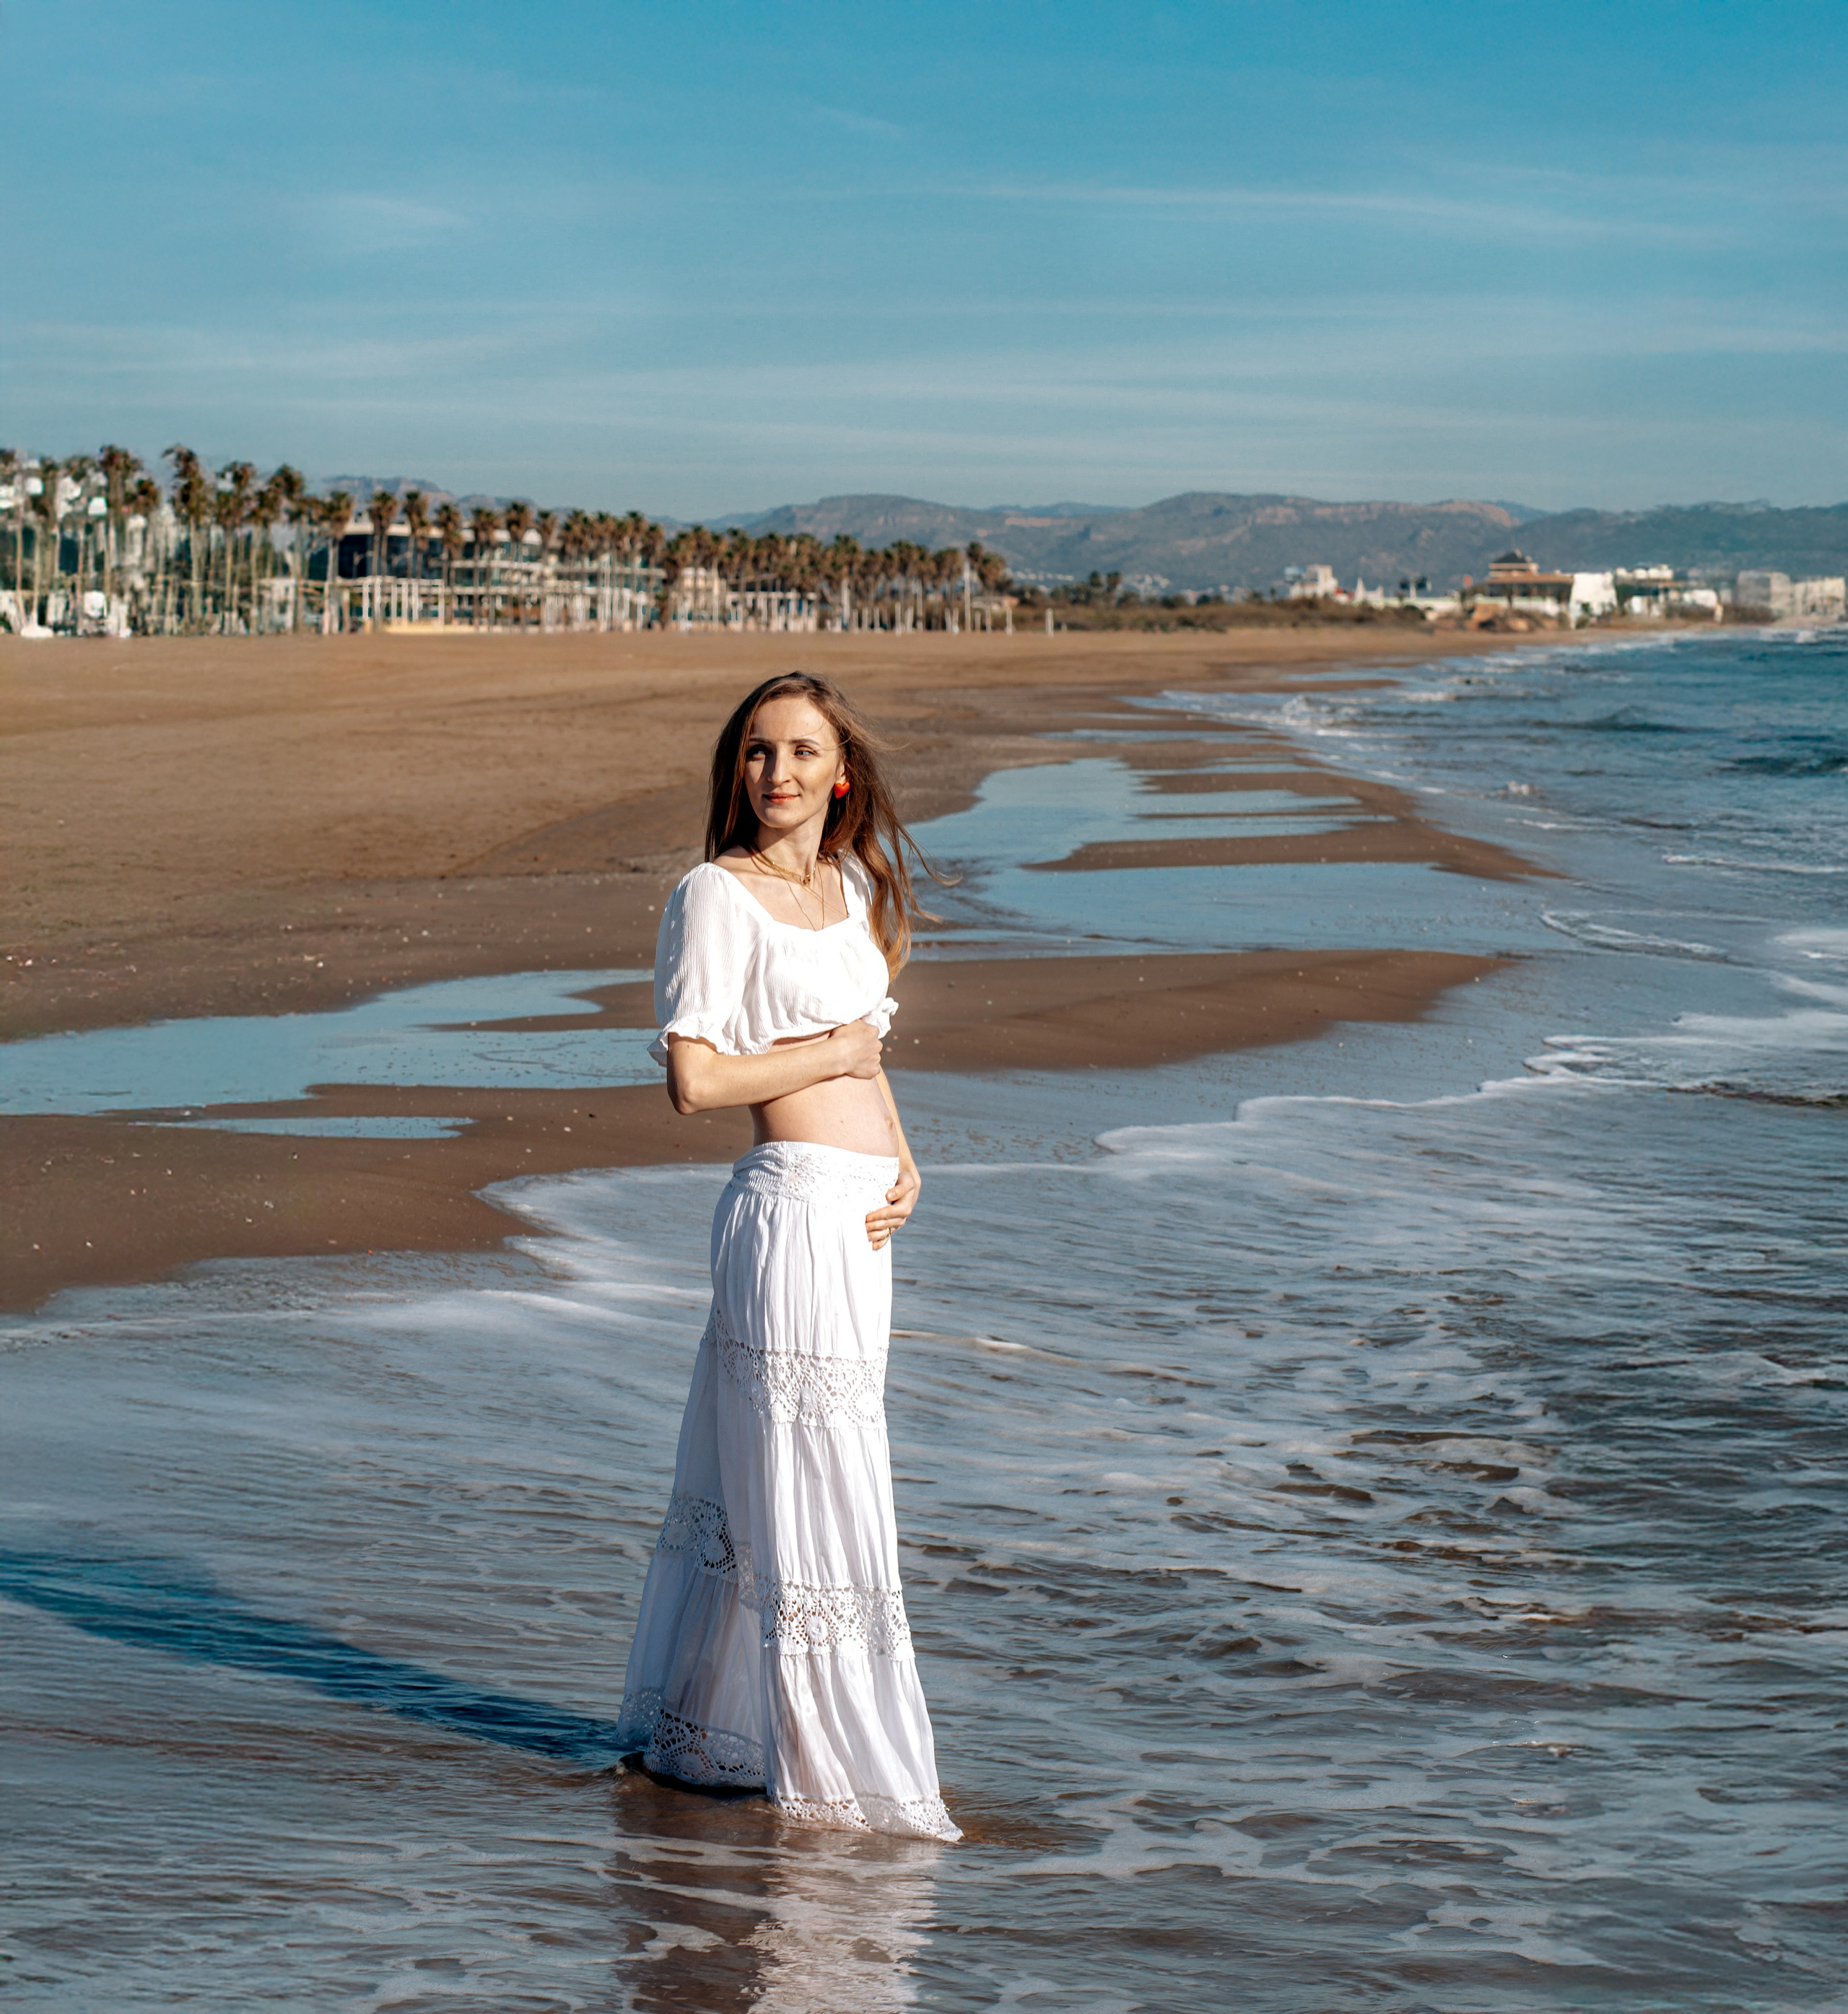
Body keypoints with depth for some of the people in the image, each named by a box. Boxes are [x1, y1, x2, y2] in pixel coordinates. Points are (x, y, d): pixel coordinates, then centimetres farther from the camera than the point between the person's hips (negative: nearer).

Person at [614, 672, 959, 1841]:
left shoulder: (855, 887, 14)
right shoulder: (718, 896, -9)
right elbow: (694, 1080, -14)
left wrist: (902, 1163, 4)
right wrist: (836, 1053, -7)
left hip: (860, 1215, 8)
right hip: (793, 1203, -8)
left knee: (753, 1473, 16)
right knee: (815, 1486, -3)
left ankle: (691, 1729, 28)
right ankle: (837, 1774, 5)